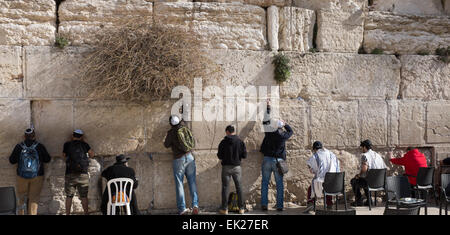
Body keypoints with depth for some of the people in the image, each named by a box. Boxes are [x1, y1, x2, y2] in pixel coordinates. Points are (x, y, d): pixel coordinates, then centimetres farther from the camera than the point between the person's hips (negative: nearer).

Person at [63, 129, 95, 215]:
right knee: (84, 196, 6)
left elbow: (64, 155, 18)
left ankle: (67, 213, 4)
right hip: (83, 174, 0)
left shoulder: (67, 145, 3)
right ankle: (86, 213, 7)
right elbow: (92, 154, 11)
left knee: (69, 196, 5)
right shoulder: (84, 144, 2)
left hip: (70, 174, 0)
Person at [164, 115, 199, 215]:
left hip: (179, 159, -3)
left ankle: (182, 208, 2)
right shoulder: (186, 129, 5)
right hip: (190, 157, 3)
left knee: (179, 184, 3)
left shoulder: (171, 132, -7)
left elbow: (166, 145, 3)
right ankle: (195, 205, -1)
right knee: (192, 182, 7)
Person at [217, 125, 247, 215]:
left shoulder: (223, 142, -6)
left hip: (226, 167, -2)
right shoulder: (240, 142, -1)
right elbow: (244, 155, -1)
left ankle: (224, 209, 5)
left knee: (225, 187, 5)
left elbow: (220, 156, -4)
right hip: (237, 167, 2)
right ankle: (241, 208, 12)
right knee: (239, 187, 10)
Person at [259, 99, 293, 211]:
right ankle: (279, 205, 5)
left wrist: (268, 107, 19)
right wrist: (284, 123, 25)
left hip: (267, 160, 0)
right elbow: (290, 131, 20)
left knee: (265, 183, 5)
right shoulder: (283, 135, -2)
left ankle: (264, 204, 2)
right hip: (278, 161, 0)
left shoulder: (269, 133, -2)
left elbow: (266, 121, 12)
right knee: (279, 184, 5)